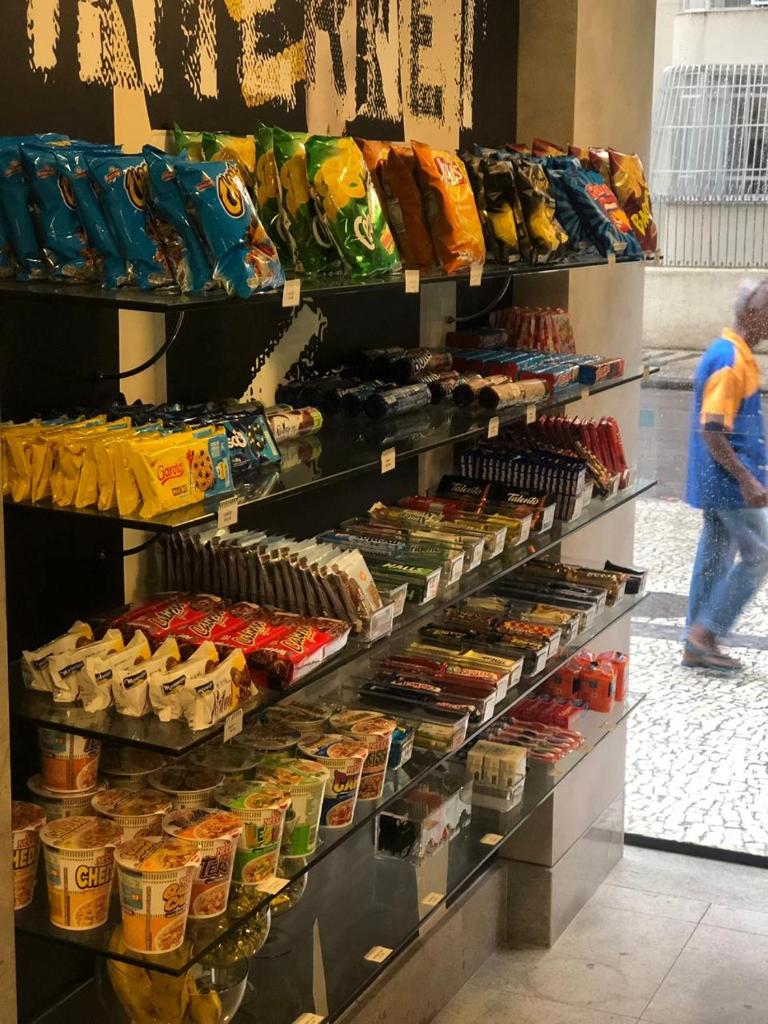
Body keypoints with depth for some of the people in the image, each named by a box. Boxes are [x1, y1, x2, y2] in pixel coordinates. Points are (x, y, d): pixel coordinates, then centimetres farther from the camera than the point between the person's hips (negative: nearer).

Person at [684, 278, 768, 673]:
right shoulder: (731, 361, -19)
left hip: (717, 481, 10)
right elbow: (711, 432, -23)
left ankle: (698, 646, 17)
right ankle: (704, 633, 1)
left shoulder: (732, 354, 13)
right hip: (729, 481, -10)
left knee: (715, 558, 12)